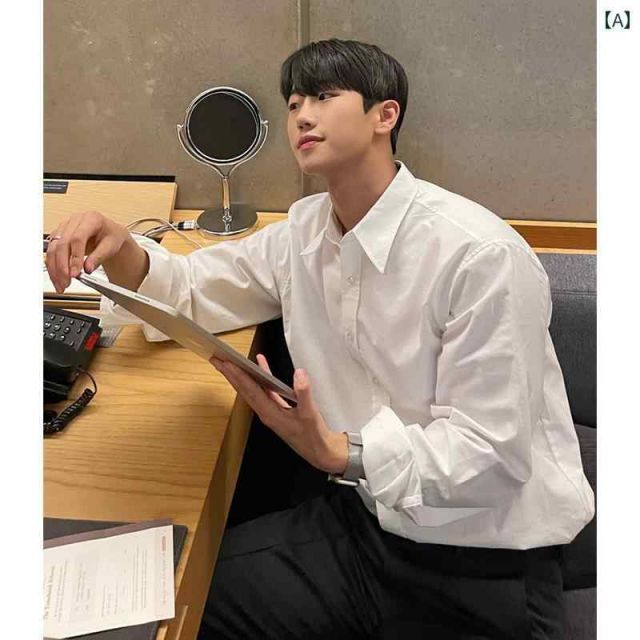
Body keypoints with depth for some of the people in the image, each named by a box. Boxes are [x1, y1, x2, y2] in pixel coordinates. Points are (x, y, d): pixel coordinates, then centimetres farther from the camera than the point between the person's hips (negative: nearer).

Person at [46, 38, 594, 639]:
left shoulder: (481, 255, -21)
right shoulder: (305, 231, 2)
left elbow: (491, 451, -21)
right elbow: (191, 290, 10)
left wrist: (337, 451, -36)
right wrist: (120, 249, -12)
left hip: (485, 565, -5)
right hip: (366, 516, 5)